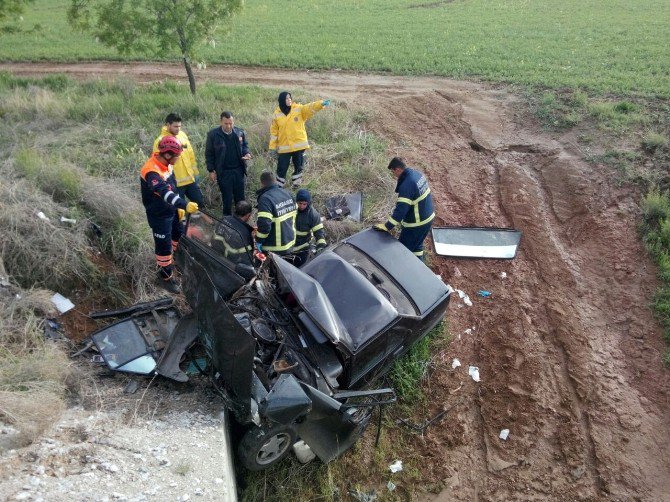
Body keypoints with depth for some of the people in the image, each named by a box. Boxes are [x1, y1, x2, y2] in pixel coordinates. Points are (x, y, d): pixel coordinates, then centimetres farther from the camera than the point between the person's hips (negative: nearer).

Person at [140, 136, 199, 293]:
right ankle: (166, 277, 21)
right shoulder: (151, 172, -32)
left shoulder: (166, 165, -3)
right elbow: (164, 193, -46)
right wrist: (185, 204, -58)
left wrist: (179, 207, 14)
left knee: (179, 234, 26)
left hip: (171, 210, 9)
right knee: (164, 246, 4)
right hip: (159, 215, -9)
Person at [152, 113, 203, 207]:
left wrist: (195, 171, 14)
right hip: (175, 183, -6)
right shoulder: (160, 141, -15)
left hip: (190, 179, 6)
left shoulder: (182, 135, 5)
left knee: (200, 203, 13)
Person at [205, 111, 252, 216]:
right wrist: (211, 170, -6)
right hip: (224, 172, -3)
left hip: (238, 170, 3)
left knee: (240, 196, 15)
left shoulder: (239, 132, -2)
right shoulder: (213, 134, -11)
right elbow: (209, 154, -4)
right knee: (227, 198, 8)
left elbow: (244, 146, 14)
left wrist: (246, 153, -9)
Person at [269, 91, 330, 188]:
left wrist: (321, 103, -36)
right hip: (284, 147, 0)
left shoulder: (299, 109, -2)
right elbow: (274, 131, 4)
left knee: (298, 167, 9)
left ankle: (296, 185, 24)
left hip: (299, 145, 0)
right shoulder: (277, 114, 0)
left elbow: (310, 107, -18)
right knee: (282, 168, 4)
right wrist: (273, 147, 1)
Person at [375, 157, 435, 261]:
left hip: (416, 224, -9)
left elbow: (401, 209, -31)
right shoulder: (417, 173, 0)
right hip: (428, 218, 9)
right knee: (417, 244, 26)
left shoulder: (406, 186, -29)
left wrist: (387, 226, -27)